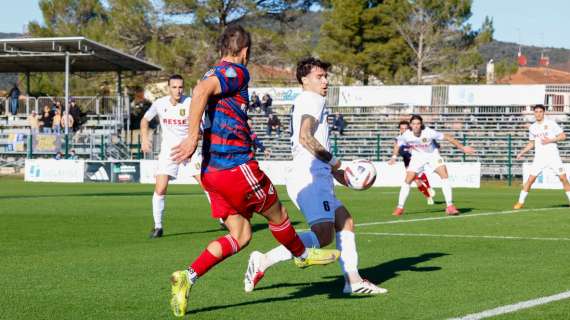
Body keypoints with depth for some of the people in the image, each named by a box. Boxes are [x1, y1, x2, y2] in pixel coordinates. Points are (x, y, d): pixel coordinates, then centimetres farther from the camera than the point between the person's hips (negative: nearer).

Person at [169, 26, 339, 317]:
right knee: (277, 214, 15)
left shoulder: (214, 74, 18)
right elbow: (201, 90, -27)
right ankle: (303, 255, 39)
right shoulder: (236, 72, -10)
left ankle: (187, 277, -7)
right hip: (237, 166, -9)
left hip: (212, 171, 9)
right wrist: (192, 138, -28)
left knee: (240, 236, 8)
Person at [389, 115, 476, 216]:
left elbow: (447, 137, -21)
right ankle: (400, 208, 4)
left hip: (432, 154, -1)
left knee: (444, 175, -18)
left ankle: (450, 206, -14)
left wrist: (462, 148, -17)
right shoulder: (406, 135, -23)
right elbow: (398, 145, -1)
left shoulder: (429, 133, -31)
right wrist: (394, 156, -13)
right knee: (408, 180, -9)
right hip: (417, 156, 1)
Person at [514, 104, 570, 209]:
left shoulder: (551, 123, -2)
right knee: (530, 179, -5)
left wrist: (550, 140, -15)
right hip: (539, 157, 2)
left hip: (553, 156, -2)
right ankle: (520, 202, 2)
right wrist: (522, 152, 10)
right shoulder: (532, 127, 10)